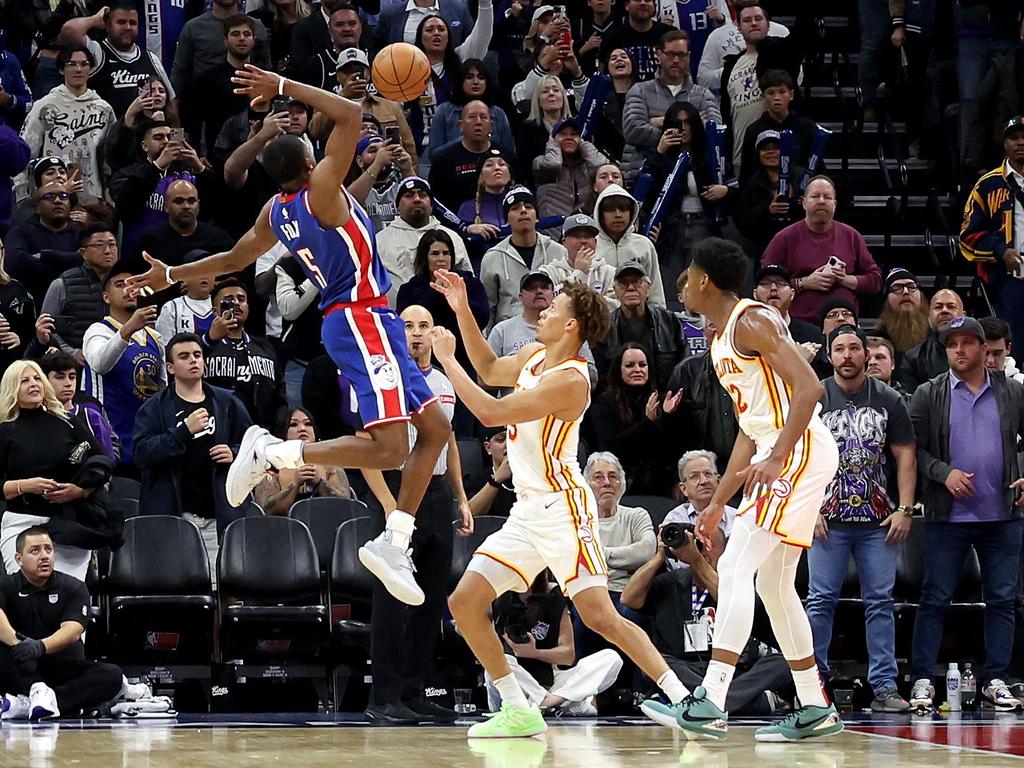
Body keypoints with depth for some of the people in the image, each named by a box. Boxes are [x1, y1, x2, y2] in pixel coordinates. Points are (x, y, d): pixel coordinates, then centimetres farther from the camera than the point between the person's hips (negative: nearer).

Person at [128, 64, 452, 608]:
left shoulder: (275, 212, 10)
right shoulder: (319, 190, -14)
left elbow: (234, 259, 22)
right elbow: (350, 114, -19)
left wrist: (171, 276, 38)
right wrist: (284, 87, -12)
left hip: (368, 322, 10)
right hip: (361, 321, -10)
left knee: (435, 428, 12)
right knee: (388, 448, -17)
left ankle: (392, 545, 8)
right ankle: (270, 452, -9)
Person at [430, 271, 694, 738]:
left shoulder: (569, 380, -20)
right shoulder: (534, 356, 9)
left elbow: (491, 412, -23)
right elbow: (490, 370, 30)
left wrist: (447, 360, -13)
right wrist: (462, 311, 21)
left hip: (562, 508, -9)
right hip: (527, 511, 9)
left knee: (599, 615, -17)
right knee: (464, 603, 3)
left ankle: (683, 701, -12)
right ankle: (519, 712, 8)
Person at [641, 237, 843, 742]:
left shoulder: (751, 321, -10)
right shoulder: (721, 342, 21)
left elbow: (809, 388, -21)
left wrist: (776, 458, -30)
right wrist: (718, 502, 23)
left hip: (800, 450, -11)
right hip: (775, 457, 11)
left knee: (735, 569, -17)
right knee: (772, 584, 14)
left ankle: (710, 704, -23)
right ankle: (815, 710, 19)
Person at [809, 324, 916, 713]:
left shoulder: (889, 400, 7)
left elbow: (905, 455, 8)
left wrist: (904, 509, -1)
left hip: (879, 521, 1)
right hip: (828, 520, -1)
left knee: (880, 602, 3)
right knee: (821, 601, -1)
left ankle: (885, 687, 5)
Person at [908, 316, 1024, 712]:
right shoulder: (928, 395, 3)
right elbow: (913, 448, -1)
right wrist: (943, 473, -15)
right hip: (947, 515, -2)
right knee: (934, 599, -1)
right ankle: (922, 679, 3)